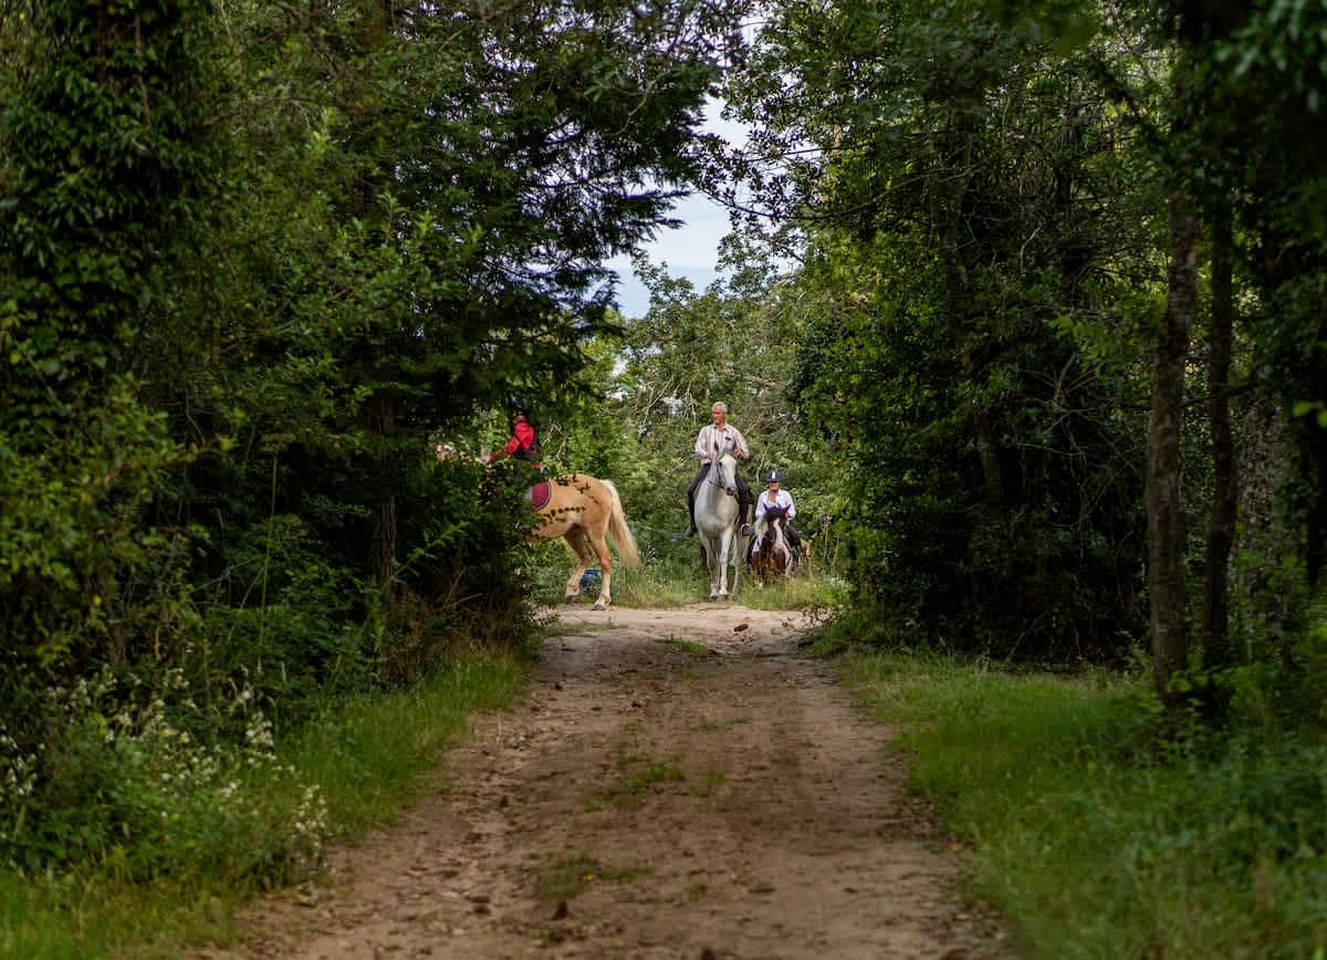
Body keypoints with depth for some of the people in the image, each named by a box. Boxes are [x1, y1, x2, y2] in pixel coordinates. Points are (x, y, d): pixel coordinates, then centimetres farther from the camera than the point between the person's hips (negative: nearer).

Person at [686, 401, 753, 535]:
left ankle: (744, 522, -19)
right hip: (708, 466, 1)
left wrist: (741, 453, -17)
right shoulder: (705, 430, 14)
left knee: (744, 489, -26)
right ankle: (693, 523, -5)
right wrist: (706, 454, -22)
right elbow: (698, 449, 1)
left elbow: (746, 452, 9)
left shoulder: (733, 432, 12)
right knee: (690, 490, -20)